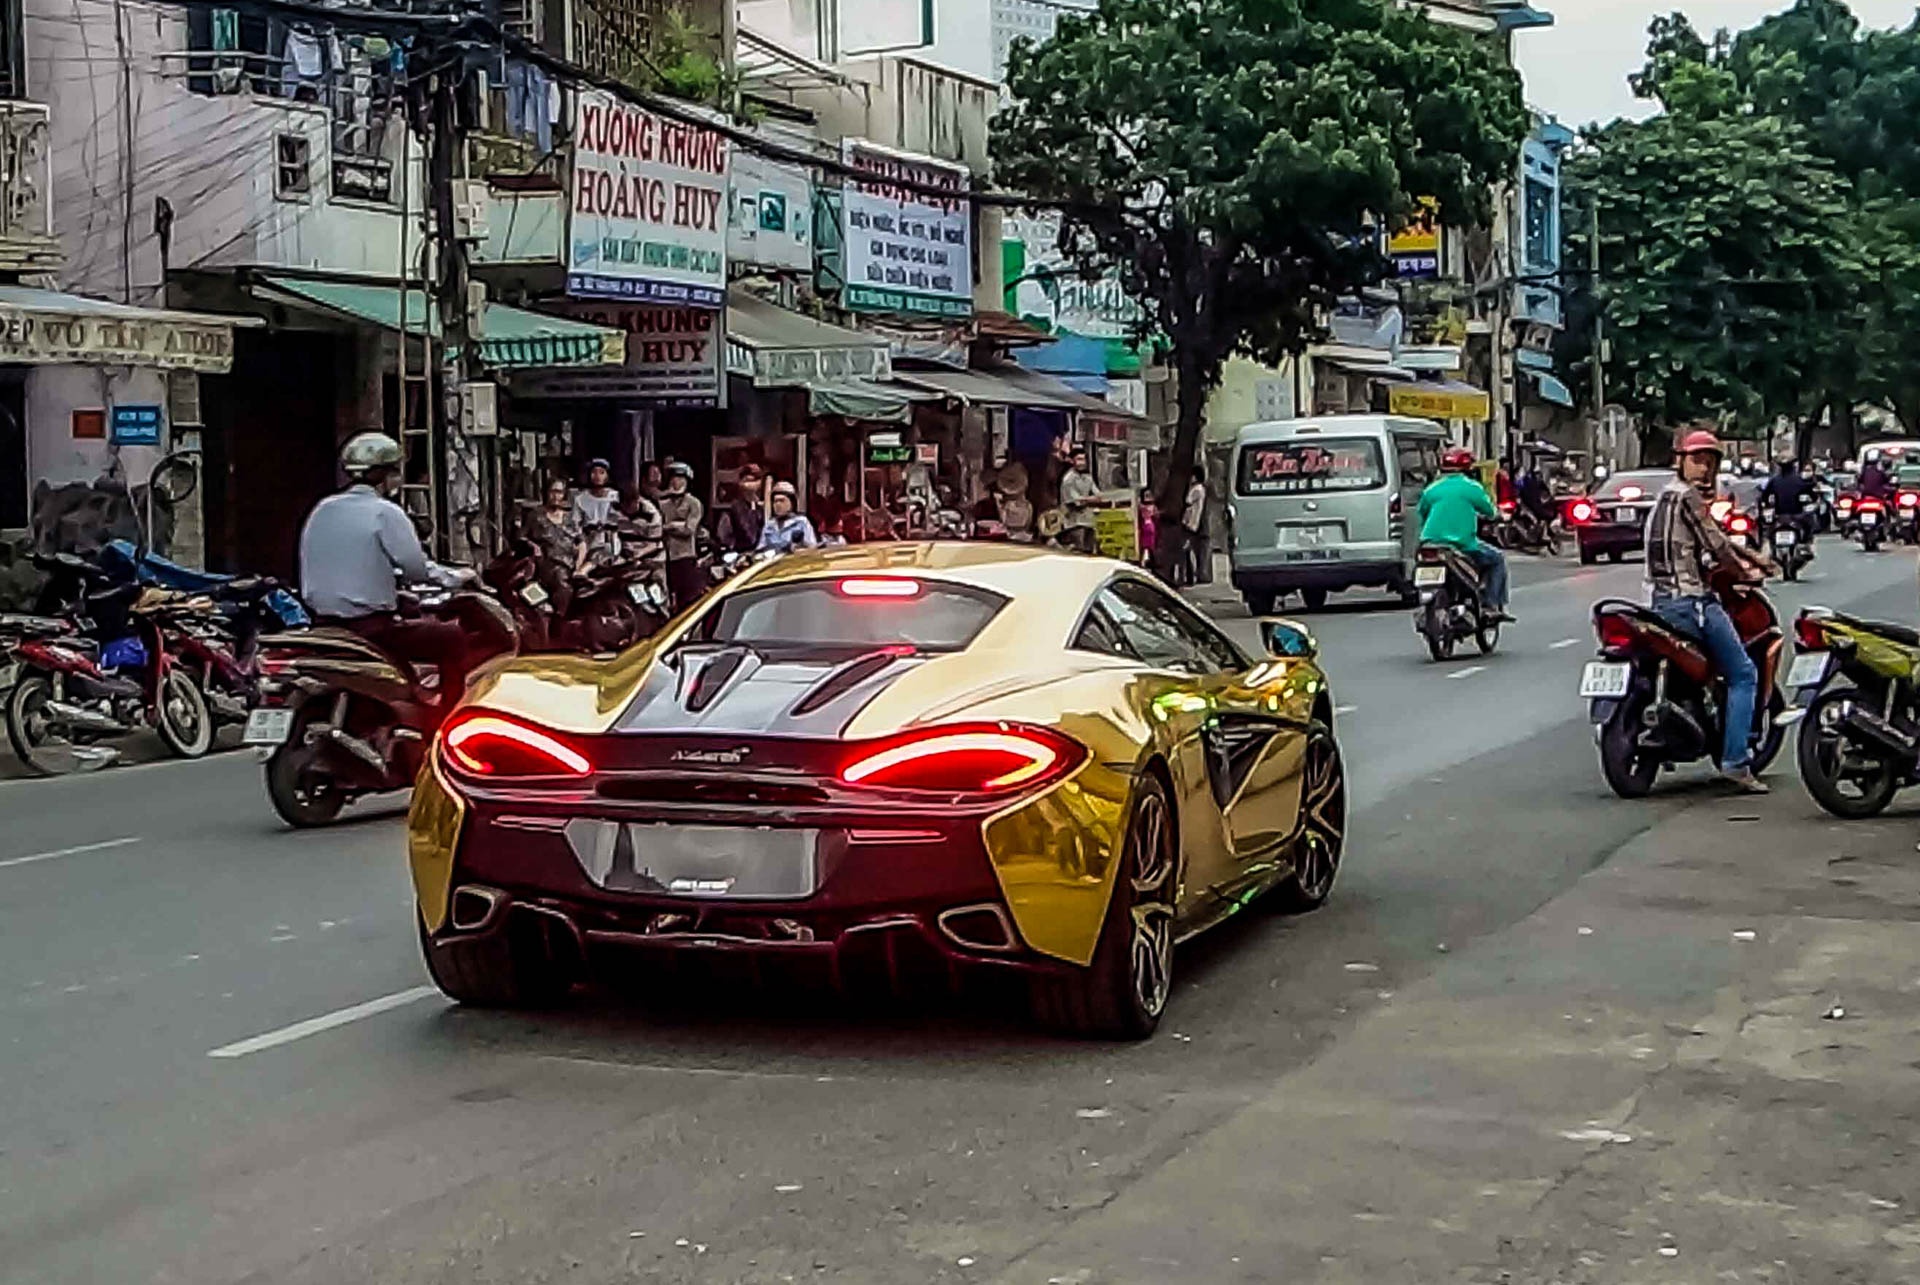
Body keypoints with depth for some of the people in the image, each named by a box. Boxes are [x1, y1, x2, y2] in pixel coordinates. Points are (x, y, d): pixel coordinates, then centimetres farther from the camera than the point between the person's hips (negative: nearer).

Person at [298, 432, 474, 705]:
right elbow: (417, 569, -12)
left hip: (323, 627, 8)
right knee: (454, 639, 3)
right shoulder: (385, 513, -10)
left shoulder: (321, 510, 10)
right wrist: (455, 578, 8)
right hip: (371, 628, -8)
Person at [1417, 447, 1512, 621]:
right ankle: (1493, 604, 7)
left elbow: (1422, 517, 18)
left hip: (1431, 543, 4)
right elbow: (1490, 511, 10)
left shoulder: (1430, 490, 11)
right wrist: (1497, 513, 33)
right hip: (1464, 545, -4)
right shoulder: (1472, 487, 0)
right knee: (1497, 559, 17)